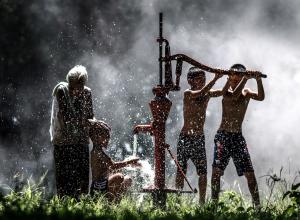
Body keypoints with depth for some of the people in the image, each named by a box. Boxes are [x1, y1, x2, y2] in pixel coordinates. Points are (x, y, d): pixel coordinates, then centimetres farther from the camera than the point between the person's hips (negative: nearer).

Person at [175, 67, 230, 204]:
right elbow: (200, 93, -29)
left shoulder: (208, 94, 8)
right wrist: (215, 78, -35)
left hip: (199, 138, 5)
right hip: (186, 138, -5)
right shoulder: (188, 94, -10)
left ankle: (202, 202, 7)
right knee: (181, 171, 0)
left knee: (203, 172, 2)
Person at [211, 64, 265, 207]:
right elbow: (234, 96, -27)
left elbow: (261, 97, -12)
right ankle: (214, 203, -4)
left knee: (249, 172, -1)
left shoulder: (246, 93, 7)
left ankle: (257, 204, 1)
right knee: (217, 170, -8)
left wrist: (258, 81, -26)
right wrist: (245, 78, -31)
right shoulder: (226, 93, -4)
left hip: (238, 137, 3)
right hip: (223, 136, -3)